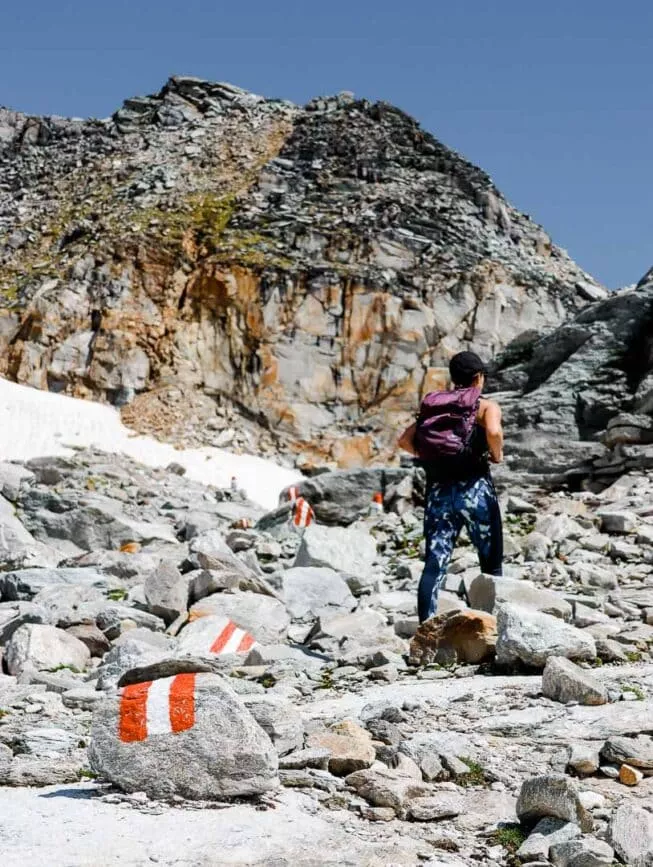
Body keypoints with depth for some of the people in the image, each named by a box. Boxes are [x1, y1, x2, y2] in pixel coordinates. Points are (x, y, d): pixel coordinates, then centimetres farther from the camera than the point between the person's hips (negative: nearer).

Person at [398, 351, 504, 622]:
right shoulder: (487, 407, 2)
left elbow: (405, 440, 6)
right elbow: (493, 432, -21)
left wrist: (430, 457, 15)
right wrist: (497, 455, -2)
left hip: (438, 491, 4)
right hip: (474, 488, -3)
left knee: (434, 563, 0)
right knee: (491, 562, 10)